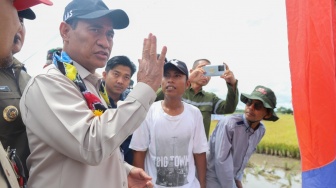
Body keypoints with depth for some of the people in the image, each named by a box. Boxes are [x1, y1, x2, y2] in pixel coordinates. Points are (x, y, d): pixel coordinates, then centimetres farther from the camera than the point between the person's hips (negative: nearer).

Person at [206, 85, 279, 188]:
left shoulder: (261, 130, -5)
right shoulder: (228, 123, -26)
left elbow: (244, 157, 7)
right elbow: (222, 162, -23)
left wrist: (238, 179, 8)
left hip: (232, 179, 6)